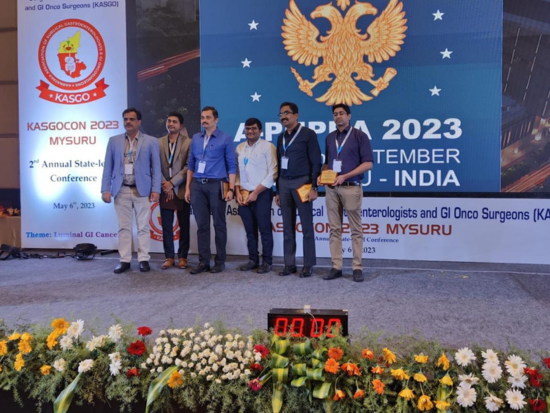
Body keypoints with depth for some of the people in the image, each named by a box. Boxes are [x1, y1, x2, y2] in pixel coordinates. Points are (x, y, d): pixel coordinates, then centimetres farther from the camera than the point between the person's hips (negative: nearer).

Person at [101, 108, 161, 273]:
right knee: (124, 227, 5)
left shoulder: (151, 141, 3)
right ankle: (124, 260, 11)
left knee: (143, 227, 3)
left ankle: (144, 259, 11)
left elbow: (156, 167, 1)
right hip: (121, 191, 2)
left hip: (142, 190, -2)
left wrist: (156, 189, -7)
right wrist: (106, 189, 0)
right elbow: (108, 167, 8)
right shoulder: (114, 141, 9)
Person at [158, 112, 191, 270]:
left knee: (184, 226, 4)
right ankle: (169, 257, 14)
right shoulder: (159, 142, 8)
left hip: (181, 190, -3)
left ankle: (182, 257, 13)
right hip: (165, 190, 3)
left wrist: (172, 183, -11)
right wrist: (164, 185, -7)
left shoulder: (188, 142, -2)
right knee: (166, 226, 5)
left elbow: (189, 167, -8)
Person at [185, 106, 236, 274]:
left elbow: (232, 166, -2)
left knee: (219, 225, 4)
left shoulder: (225, 139, 0)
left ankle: (220, 261, 13)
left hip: (216, 185, -4)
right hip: (197, 186, 4)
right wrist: (188, 187, 9)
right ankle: (204, 261, 13)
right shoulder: (196, 138, 12)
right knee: (202, 225, 6)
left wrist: (231, 188, -9)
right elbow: (191, 164, 15)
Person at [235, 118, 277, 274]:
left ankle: (267, 261, 8)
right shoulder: (239, 148, 12)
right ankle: (253, 260, 19)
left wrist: (256, 192, -12)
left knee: (264, 229, -1)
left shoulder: (268, 147, -4)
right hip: (244, 195, 5)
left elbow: (272, 173, -10)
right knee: (250, 230, 10)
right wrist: (238, 192, -1)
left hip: (262, 194, -5)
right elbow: (237, 172, 13)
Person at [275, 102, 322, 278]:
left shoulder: (308, 134, -3)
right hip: (284, 183, 6)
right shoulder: (281, 137, 15)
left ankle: (308, 265, 6)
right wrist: (277, 191, 15)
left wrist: (314, 187, -14)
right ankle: (289, 264, 13)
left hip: (302, 182, -6)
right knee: (288, 227, 7)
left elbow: (316, 162, -7)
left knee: (306, 226, 0)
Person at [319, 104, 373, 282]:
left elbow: (368, 163, -7)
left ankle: (357, 267, 6)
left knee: (355, 229, 1)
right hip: (331, 188, 5)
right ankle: (336, 267, 10)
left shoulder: (359, 136, -1)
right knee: (335, 229, 5)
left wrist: (345, 176, -16)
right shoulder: (330, 138, 15)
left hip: (351, 187, -5)